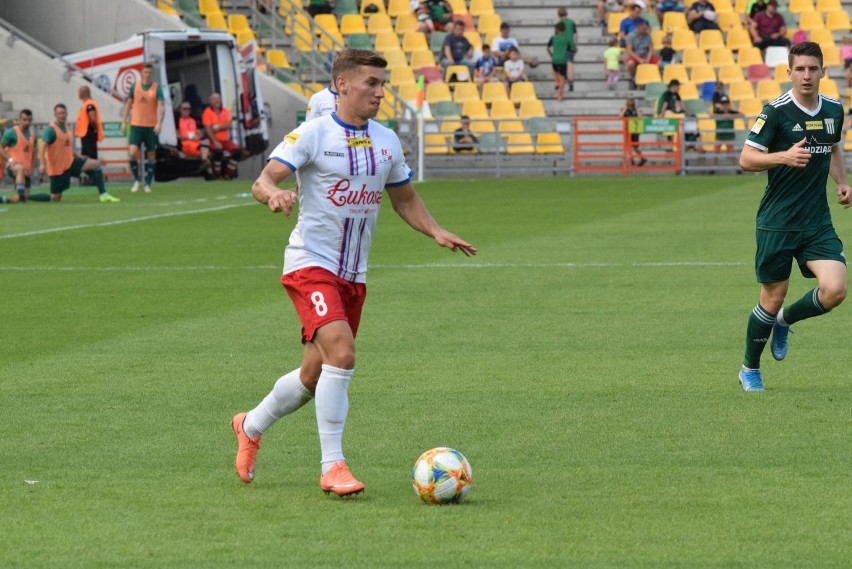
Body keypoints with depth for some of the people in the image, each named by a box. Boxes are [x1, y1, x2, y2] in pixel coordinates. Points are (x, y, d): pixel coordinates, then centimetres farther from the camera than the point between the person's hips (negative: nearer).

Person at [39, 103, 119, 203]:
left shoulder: (67, 128, 11)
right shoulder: (50, 129, -14)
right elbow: (42, 147, -23)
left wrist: (78, 157, 11)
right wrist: (42, 164, -36)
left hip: (70, 162, 7)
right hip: (57, 168, -7)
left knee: (95, 164, -8)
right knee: (55, 199, -6)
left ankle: (103, 195, -9)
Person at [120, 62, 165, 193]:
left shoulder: (157, 88, -4)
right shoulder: (135, 86, 3)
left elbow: (161, 106, -13)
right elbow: (128, 103, 14)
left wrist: (159, 123, -26)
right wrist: (124, 120, 10)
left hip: (151, 126, -1)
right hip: (136, 125, 1)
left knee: (151, 154, 3)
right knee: (133, 152, -12)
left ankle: (148, 184, 12)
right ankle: (137, 179, 5)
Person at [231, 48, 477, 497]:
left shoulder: (387, 141, 8)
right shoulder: (313, 134, -10)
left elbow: (405, 198, 20)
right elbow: (262, 181, -17)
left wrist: (436, 232, 3)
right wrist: (273, 194, -41)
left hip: (353, 275, 7)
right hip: (310, 263, -7)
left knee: (314, 375, 11)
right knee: (341, 354, -24)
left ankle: (251, 427, 36)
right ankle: (333, 467, -17)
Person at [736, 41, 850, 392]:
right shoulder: (776, 111, -11)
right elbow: (746, 159, -11)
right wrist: (784, 157, -27)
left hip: (818, 223, 4)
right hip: (776, 223, -4)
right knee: (772, 298, 3)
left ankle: (785, 321, 18)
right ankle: (749, 370, 26)